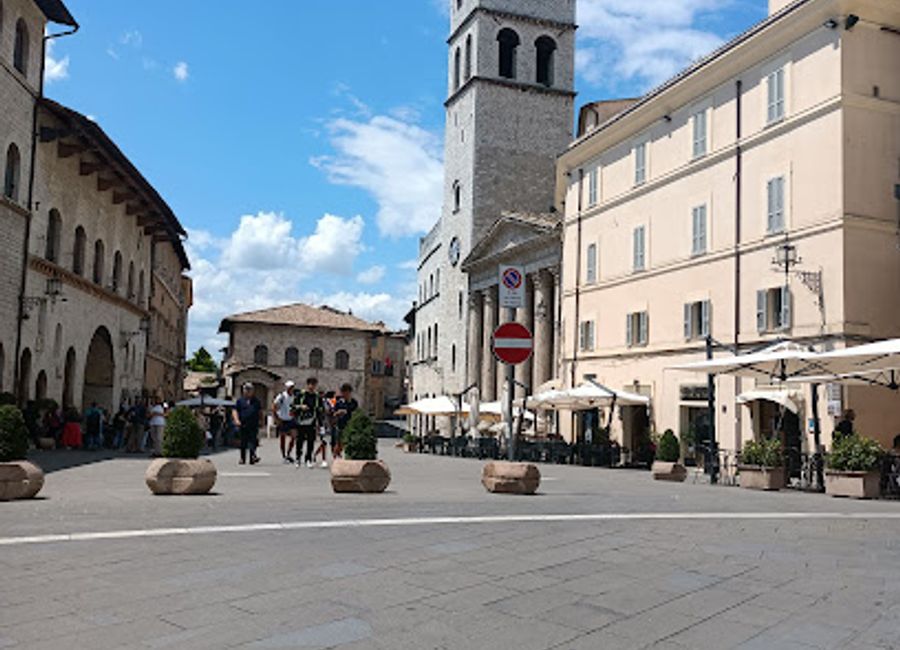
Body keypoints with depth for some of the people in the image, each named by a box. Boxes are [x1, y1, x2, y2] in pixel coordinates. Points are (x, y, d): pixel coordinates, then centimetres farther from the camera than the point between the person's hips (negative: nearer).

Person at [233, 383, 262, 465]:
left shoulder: (256, 400, 12)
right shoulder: (240, 400, 8)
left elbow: (260, 411, 18)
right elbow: (235, 411, 5)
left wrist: (261, 420, 13)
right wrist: (236, 420, -10)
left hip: (254, 425, 0)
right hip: (243, 425, 0)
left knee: (253, 441, -12)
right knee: (243, 443, 7)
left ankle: (253, 456, -20)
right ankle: (243, 459, 18)